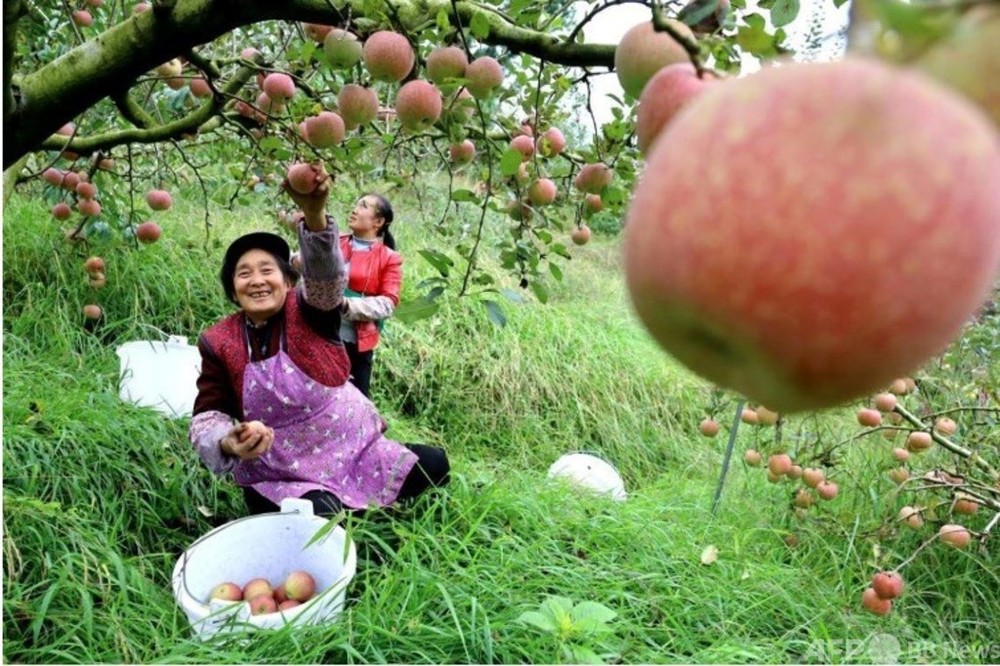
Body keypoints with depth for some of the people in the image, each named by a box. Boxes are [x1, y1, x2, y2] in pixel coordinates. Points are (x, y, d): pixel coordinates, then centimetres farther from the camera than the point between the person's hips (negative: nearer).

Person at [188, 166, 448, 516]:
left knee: (433, 464, -7)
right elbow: (207, 415, -4)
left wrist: (314, 213, -51)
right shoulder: (219, 343, -4)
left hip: (353, 449, 2)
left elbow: (326, 275, -30)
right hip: (280, 476, -2)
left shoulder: (310, 313, -8)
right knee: (320, 515, -32)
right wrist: (229, 443, -30)